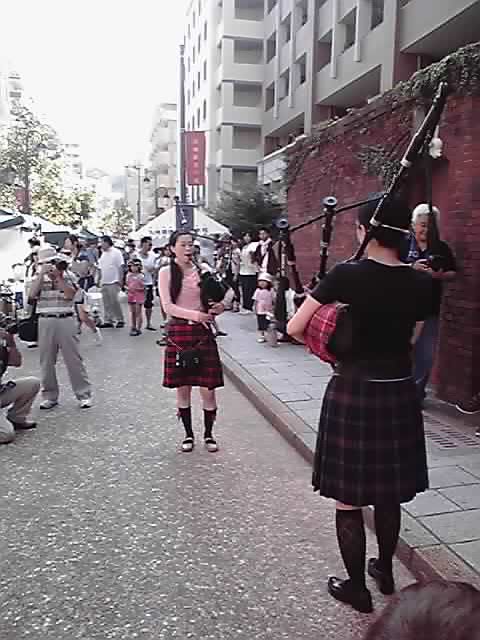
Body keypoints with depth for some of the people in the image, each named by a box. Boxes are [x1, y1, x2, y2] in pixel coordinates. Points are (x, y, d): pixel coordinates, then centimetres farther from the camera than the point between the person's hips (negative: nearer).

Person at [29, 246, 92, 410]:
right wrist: (42, 274, -13)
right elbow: (32, 294, -8)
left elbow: (70, 294, -13)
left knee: (74, 359, 0)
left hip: (65, 321, -3)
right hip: (45, 322, 3)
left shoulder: (68, 275, 2)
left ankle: (84, 394, 9)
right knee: (46, 361, 8)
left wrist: (58, 276, -14)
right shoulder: (40, 278, 9)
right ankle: (50, 396, 20)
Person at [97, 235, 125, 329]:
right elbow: (101, 268, 19)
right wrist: (100, 280, 14)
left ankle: (120, 320, 1)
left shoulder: (116, 252, -6)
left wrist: (120, 279, -15)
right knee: (106, 303, 8)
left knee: (114, 301, -9)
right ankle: (108, 321, 14)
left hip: (113, 282, -7)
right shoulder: (103, 254, 16)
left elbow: (121, 267, -9)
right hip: (104, 282, 7)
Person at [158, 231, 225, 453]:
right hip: (178, 332, -1)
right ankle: (188, 434, 25)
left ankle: (208, 434, 21)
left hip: (202, 331, 1)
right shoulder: (166, 273, -1)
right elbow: (168, 307, -9)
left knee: (208, 388, 3)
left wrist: (217, 308, -14)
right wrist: (194, 314, -22)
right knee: (182, 387, 8)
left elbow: (215, 301, 10)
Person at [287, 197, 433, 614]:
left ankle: (357, 587, 26)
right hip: (399, 394, 5)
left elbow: (295, 328, -9)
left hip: (353, 393, -4)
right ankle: (385, 570, 42)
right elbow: (411, 339, 10)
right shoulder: (421, 283, -2)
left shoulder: (346, 275, -14)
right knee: (388, 493, 22)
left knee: (348, 496, 12)